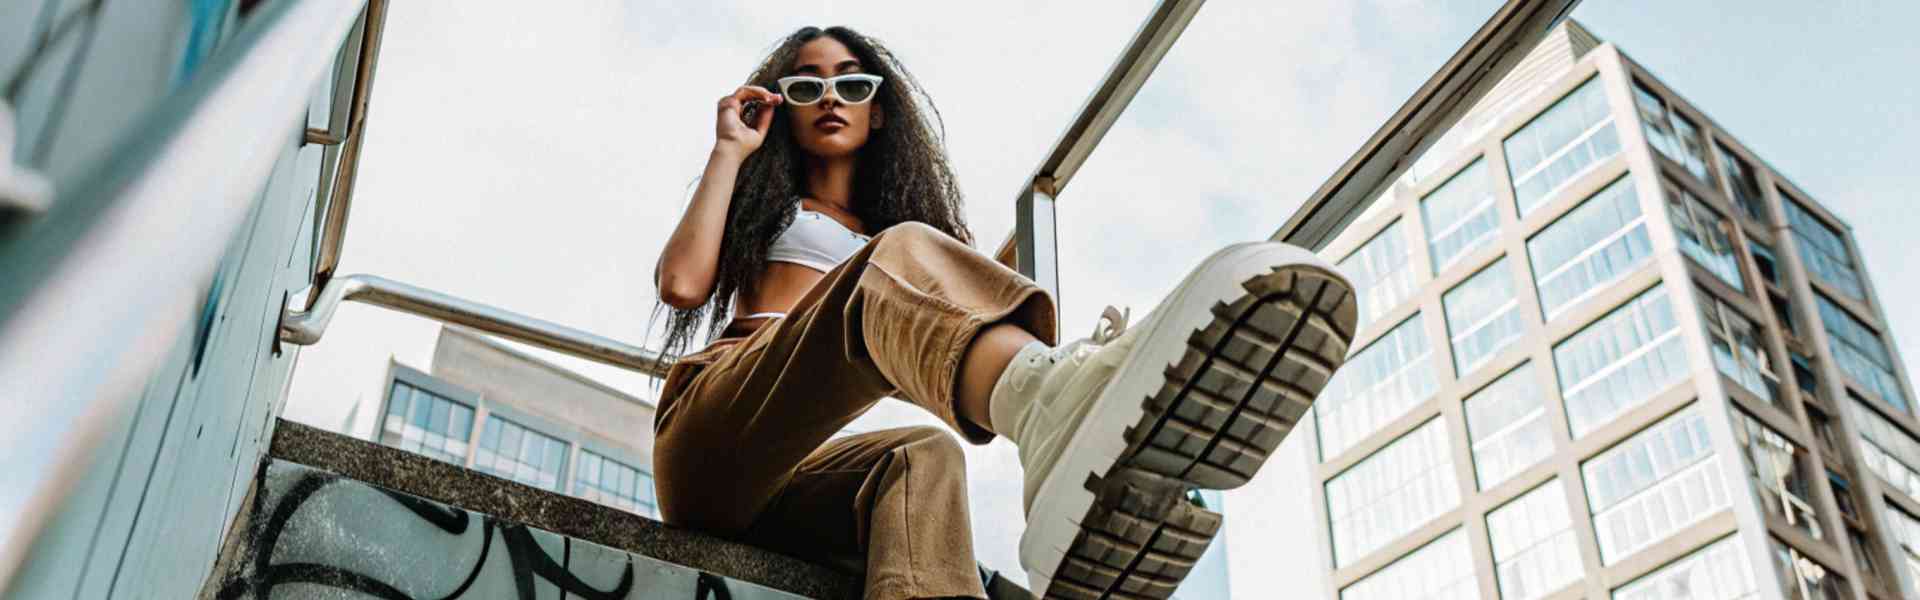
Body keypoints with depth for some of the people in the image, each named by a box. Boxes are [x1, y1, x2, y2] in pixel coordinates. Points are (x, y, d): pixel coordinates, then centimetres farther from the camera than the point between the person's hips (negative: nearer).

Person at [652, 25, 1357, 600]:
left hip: (792, 484, 4)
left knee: (922, 456, -32)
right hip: (710, 436, -4)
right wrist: (730, 150, 10)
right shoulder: (759, 205, 24)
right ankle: (1053, 395, -66)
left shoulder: (888, 230, 31)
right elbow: (681, 284, 1)